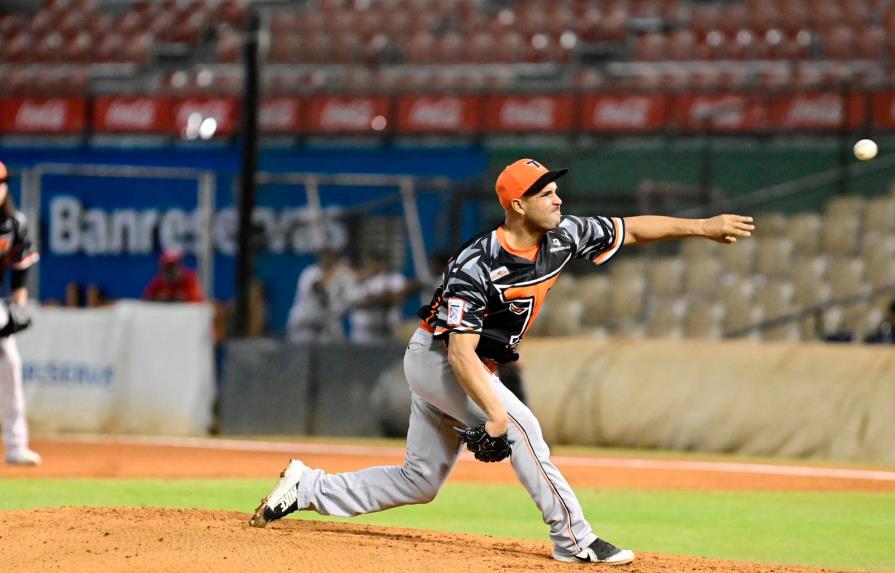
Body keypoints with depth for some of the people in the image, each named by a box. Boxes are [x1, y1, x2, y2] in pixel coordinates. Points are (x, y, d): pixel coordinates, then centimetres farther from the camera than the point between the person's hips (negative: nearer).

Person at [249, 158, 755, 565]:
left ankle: (308, 488, 20)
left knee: (420, 482, 11)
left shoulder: (561, 237, -6)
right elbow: (461, 352, -32)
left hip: (468, 366, 9)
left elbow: (631, 230, 2)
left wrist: (703, 227, -4)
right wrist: (495, 415, -40)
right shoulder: (476, 266, -28)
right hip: (435, 357, -8)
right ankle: (574, 539, -19)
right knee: (522, 427, -23)